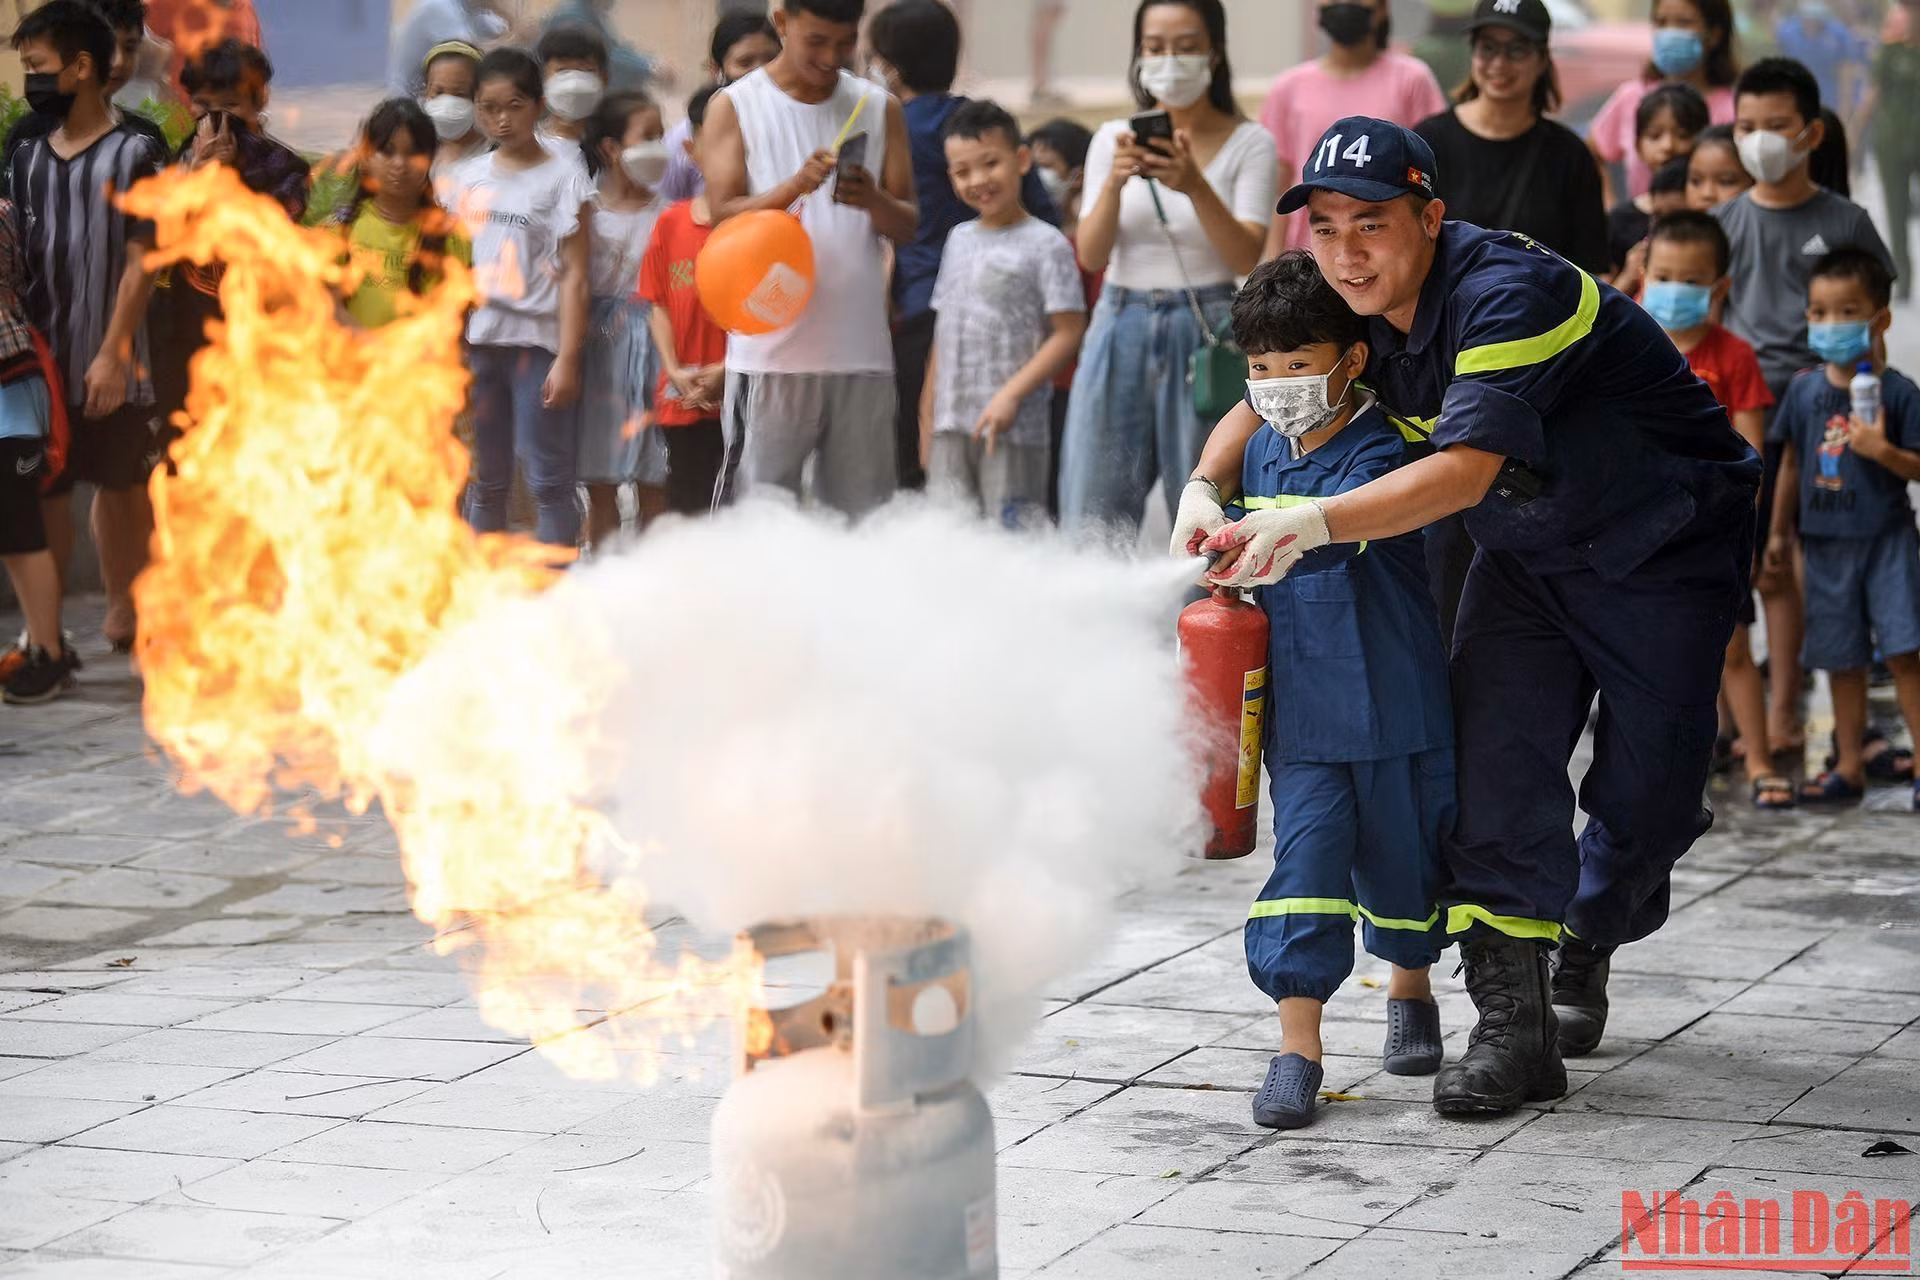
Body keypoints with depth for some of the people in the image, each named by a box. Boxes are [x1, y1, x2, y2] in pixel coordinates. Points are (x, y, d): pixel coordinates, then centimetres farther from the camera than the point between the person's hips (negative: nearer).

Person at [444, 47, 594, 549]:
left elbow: (574, 275, -4)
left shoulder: (563, 177, -1)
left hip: (537, 340, -4)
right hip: (477, 341, 4)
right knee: (484, 482, 9)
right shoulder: (465, 178, 12)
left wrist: (567, 358, -11)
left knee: (547, 479, -4)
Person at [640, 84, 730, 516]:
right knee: (687, 509, 12)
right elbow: (659, 305, 11)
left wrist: (725, 371, -15)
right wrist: (674, 370, -4)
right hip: (682, 401, 4)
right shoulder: (671, 223, 8)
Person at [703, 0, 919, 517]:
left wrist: (873, 200, -13)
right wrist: (795, 186, -21)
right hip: (773, 351, -2)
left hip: (861, 352, 3)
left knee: (862, 516, 1)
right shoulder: (735, 106, 5)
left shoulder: (880, 109, 13)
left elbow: (908, 228, 9)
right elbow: (724, 217, -4)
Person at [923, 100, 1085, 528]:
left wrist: (1011, 394, -18)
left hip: (1012, 428, -6)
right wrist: (928, 417, 15)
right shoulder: (959, 239, 15)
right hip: (951, 424, 6)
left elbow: (1068, 333, -10)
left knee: (1011, 528, -8)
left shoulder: (1045, 244, -5)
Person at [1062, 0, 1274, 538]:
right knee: (1091, 522, -1)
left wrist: (1195, 187, -27)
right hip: (1120, 329, 3)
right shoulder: (1113, 138, 10)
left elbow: (1246, 257, -11)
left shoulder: (1249, 144, 2)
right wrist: (1114, 182, -17)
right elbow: (1090, 256, 2)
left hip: (1204, 333, -3)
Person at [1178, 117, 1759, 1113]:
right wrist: (1206, 487, -18)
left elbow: (1467, 467, -44)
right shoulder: (1360, 309, -9)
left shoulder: (1509, 294, -34)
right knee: (1494, 753, -13)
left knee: (1648, 783, 0)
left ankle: (1584, 953, 29)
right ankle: (1513, 1018, -14)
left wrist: (1313, 523, -55)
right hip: (1527, 553, 6)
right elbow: (1267, 404, 4)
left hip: (1663, 544, -6)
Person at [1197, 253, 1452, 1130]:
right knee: (1304, 853, -7)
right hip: (1300, 704, 4)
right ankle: (1298, 1044, -9)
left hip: (1393, 703, -4)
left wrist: (1271, 533, -51)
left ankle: (1410, 991, 39)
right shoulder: (1262, 453, 7)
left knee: (1401, 853, 12)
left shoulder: (1379, 449, -14)